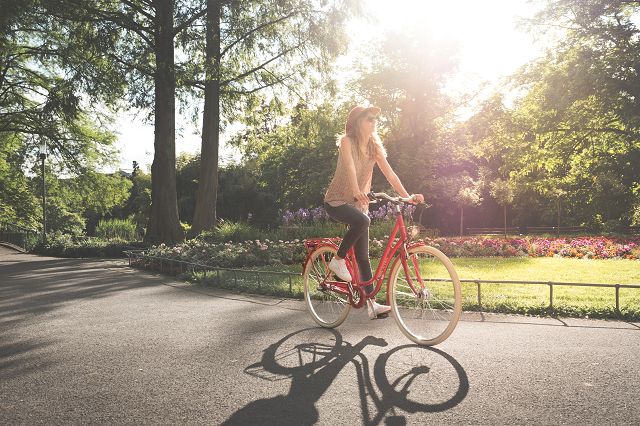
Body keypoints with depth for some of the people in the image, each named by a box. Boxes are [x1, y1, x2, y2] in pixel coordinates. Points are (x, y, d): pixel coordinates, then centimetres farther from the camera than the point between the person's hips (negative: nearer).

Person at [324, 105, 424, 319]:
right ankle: (338, 260, -14)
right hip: (336, 201, -5)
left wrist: (407, 196, -16)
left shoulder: (374, 146, 5)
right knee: (363, 221, -36)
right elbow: (350, 167, -29)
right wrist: (357, 191, -47)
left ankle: (371, 303, 6)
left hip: (358, 203, 5)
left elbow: (389, 173, -2)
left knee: (363, 255, 1)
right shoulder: (347, 141, -11)